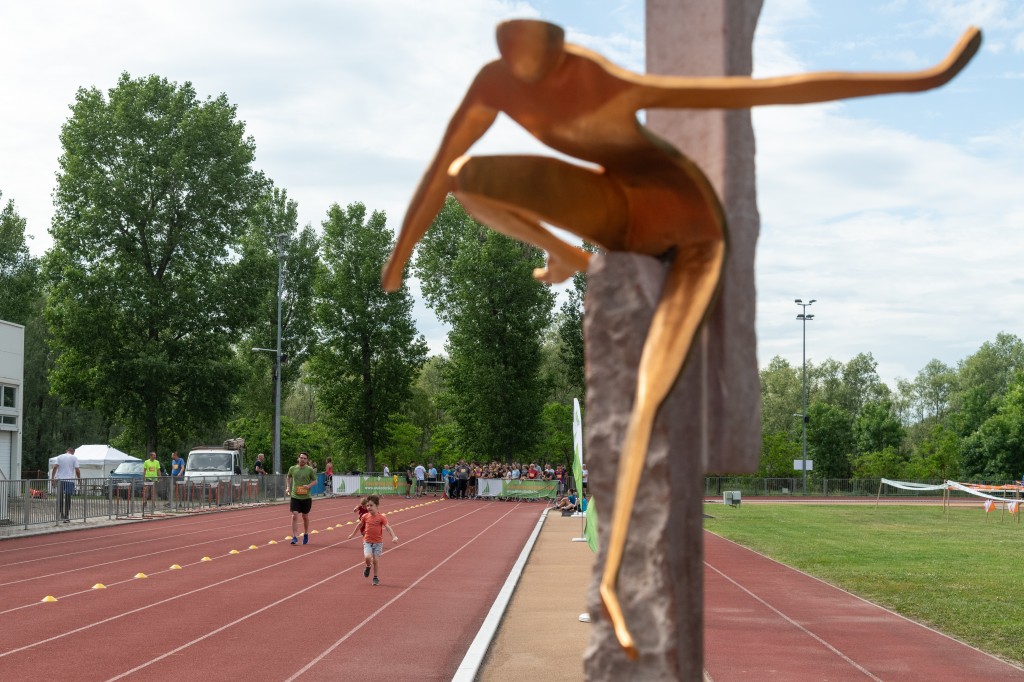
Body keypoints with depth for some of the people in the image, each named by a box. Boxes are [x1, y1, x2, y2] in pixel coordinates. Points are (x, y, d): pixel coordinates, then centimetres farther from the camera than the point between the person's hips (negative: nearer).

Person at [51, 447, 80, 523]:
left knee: (60, 498, 11)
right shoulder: (74, 458, 3)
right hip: (70, 480, -2)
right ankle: (66, 517, 1)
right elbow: (77, 470, -3)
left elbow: (55, 467, -3)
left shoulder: (59, 457, 9)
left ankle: (61, 515, 12)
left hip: (60, 480, 2)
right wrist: (79, 478, 10)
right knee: (68, 499, 1)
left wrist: (52, 477, -4)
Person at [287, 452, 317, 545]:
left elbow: (315, 480, 3)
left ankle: (306, 534, 33)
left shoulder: (310, 470, -4)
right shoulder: (292, 468, 1)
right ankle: (294, 537, -9)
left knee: (305, 517, 12)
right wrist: (288, 487, 7)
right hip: (295, 496, 0)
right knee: (294, 516, -11)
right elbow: (288, 477, 20)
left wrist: (309, 486, -16)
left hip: (306, 497, 0)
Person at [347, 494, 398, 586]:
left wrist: (394, 536, -32)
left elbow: (388, 527, -17)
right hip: (367, 541, 1)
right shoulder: (365, 516, -2)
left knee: (376, 560, 0)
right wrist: (353, 534, 28)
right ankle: (368, 567, 14)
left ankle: (375, 577, 21)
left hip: (378, 542, -1)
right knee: (367, 557, -21)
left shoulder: (381, 517, -11)